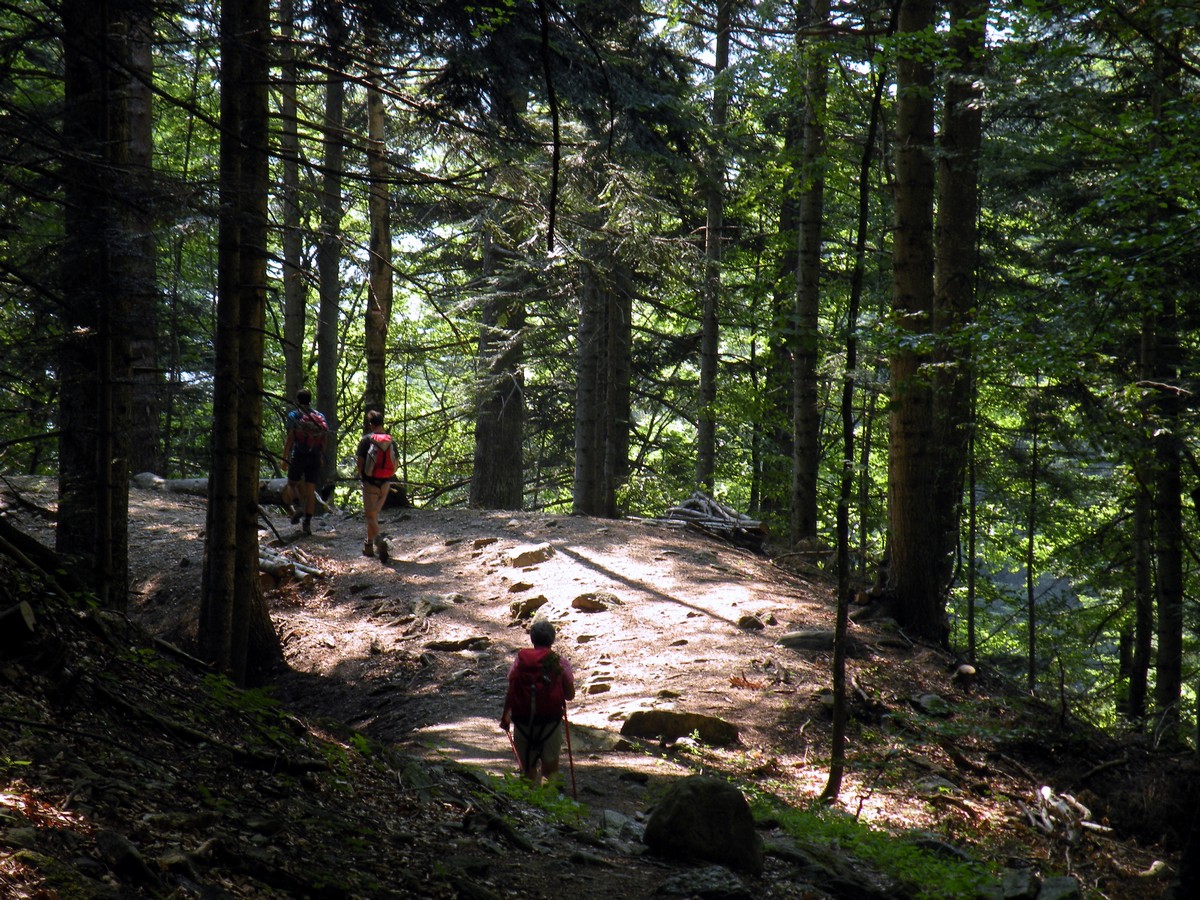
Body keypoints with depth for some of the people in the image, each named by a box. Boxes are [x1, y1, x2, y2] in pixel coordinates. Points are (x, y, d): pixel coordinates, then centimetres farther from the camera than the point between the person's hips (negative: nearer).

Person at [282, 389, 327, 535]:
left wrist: (285, 457, -8)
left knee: (292, 483, 16)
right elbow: (325, 438, 9)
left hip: (299, 456, -3)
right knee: (311, 490, 3)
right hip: (315, 457, 3)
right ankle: (308, 522, -2)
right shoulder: (320, 416, 8)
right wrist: (321, 456, 19)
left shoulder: (294, 416, -4)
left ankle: (299, 506, -11)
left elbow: (290, 438, -10)